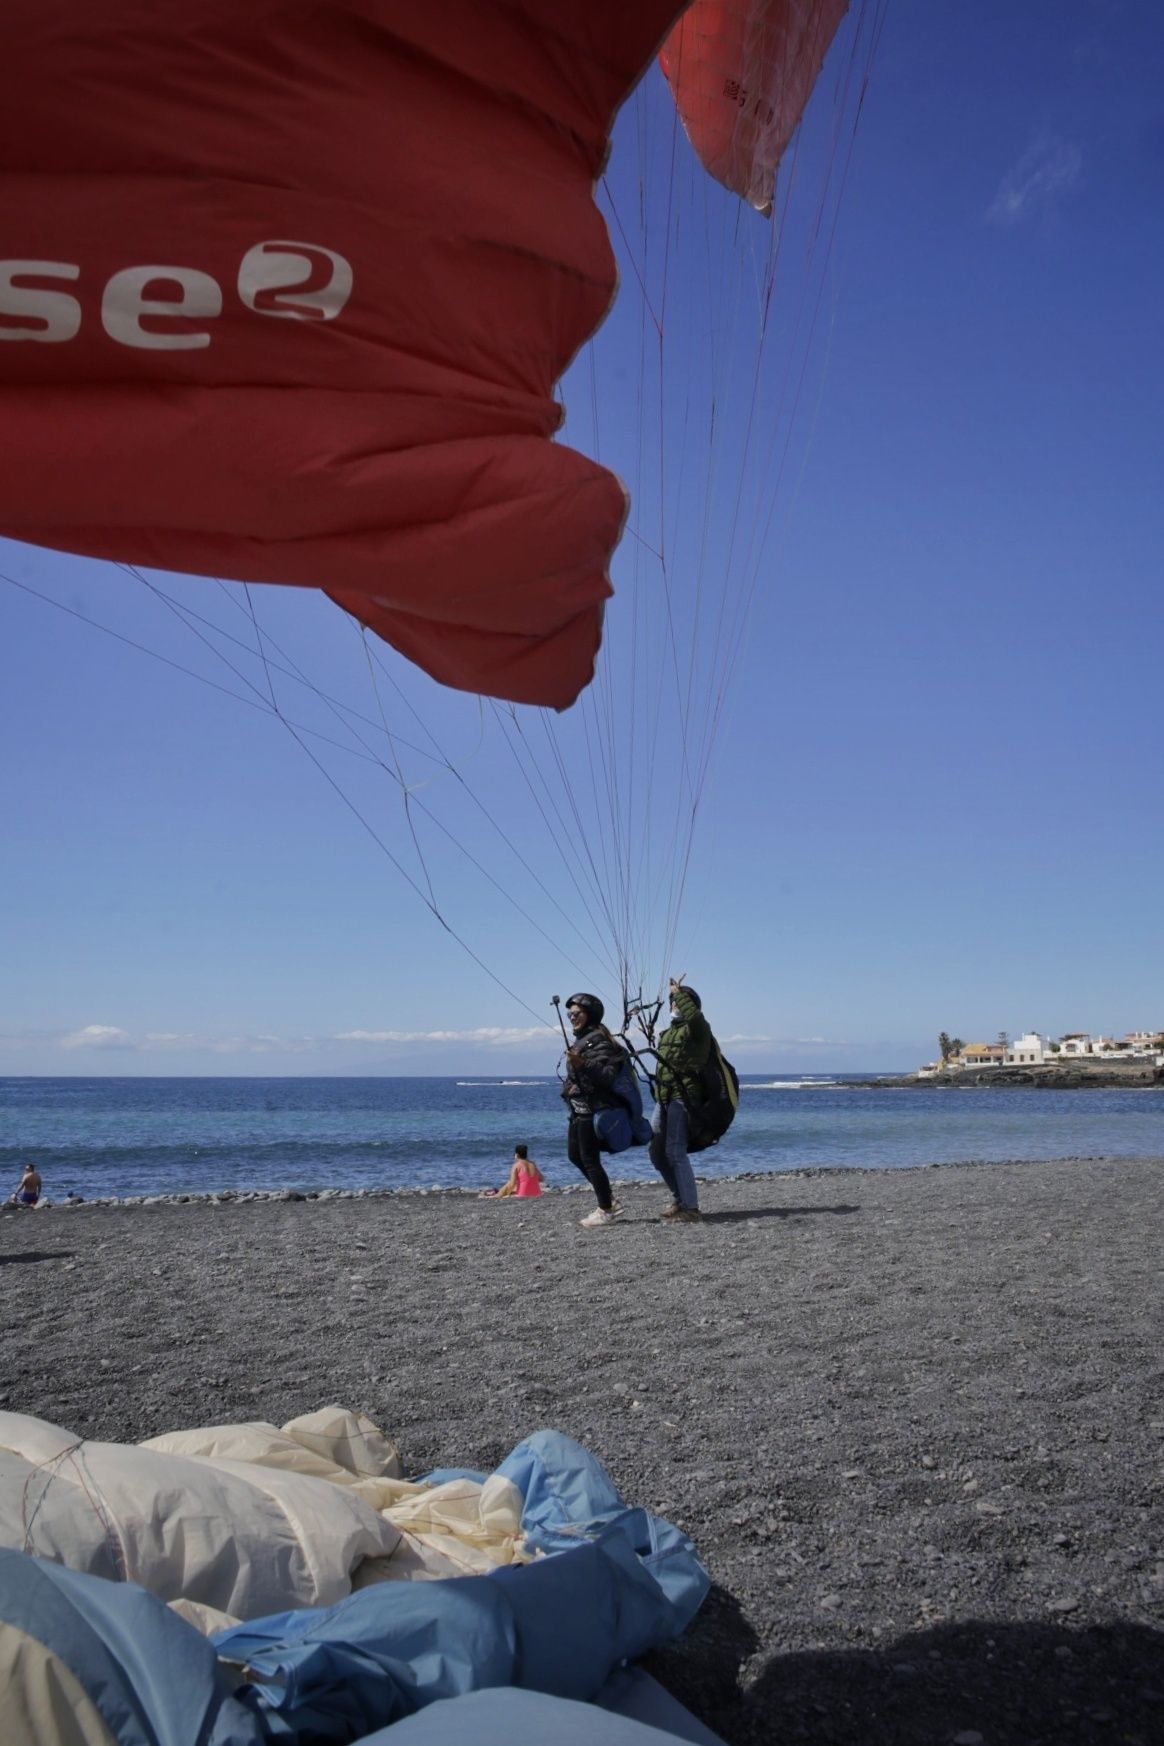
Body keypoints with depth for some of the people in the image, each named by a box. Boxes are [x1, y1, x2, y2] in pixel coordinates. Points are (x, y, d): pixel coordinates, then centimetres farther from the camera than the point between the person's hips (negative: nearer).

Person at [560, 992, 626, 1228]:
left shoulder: (598, 1040, -14)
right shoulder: (581, 1039, 15)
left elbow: (609, 1075, -25)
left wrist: (583, 1064, -35)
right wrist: (570, 1087, 12)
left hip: (592, 1108, -11)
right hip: (579, 1107, 11)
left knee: (589, 1159, -7)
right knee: (575, 1155, 16)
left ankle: (605, 1210, 4)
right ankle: (609, 1201, 24)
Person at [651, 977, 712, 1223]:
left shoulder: (697, 1028, -6)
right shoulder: (668, 1032, 20)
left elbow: (692, 1015, -30)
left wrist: (679, 992, -19)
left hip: (683, 1097, -9)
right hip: (664, 1098, 9)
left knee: (675, 1152, -15)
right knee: (657, 1152, 12)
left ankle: (691, 1208, -10)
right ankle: (679, 1198, 26)